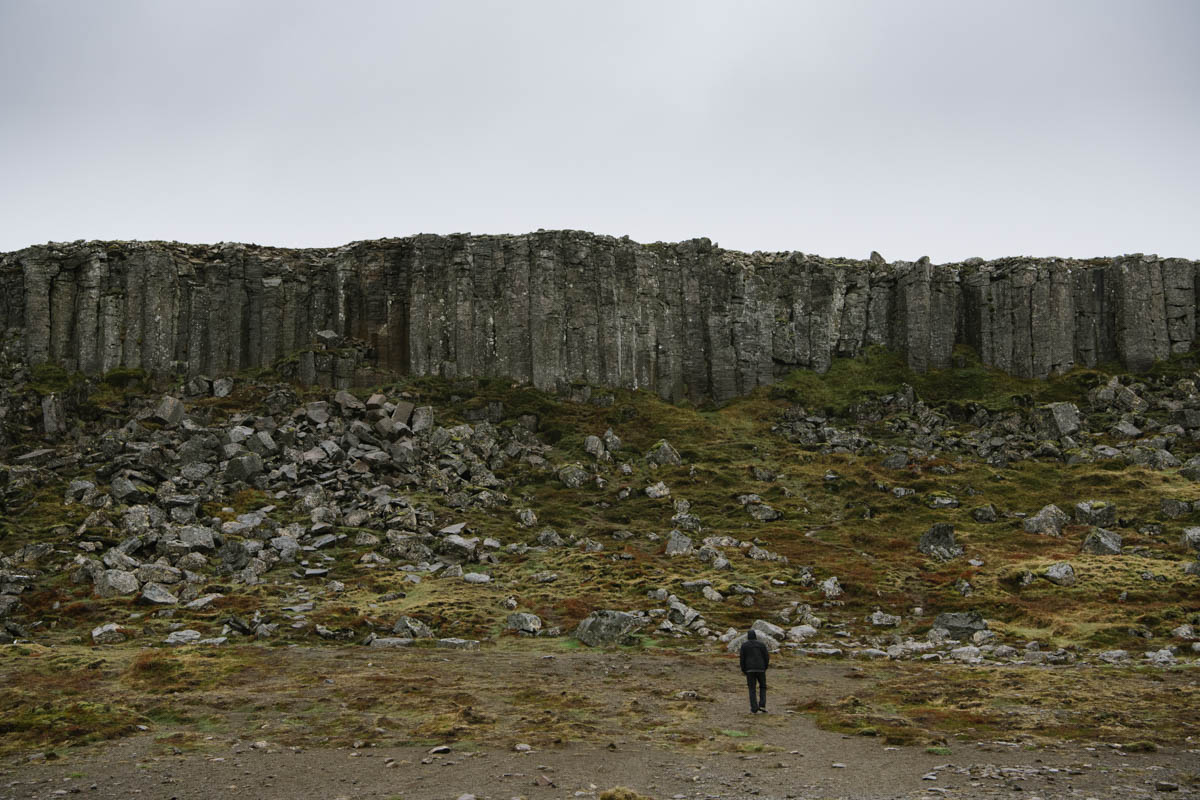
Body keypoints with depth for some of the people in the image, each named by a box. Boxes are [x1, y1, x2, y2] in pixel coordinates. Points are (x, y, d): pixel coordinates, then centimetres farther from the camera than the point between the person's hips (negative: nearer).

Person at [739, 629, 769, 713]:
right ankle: (762, 705, 1)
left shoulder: (744, 645, 2)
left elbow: (742, 658, -2)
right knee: (762, 687, 17)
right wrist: (765, 669, 15)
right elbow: (767, 658, 2)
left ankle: (754, 709, 0)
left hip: (750, 669, 0)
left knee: (752, 689, 7)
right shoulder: (762, 645, 5)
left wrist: (743, 670, 7)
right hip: (760, 669, 0)